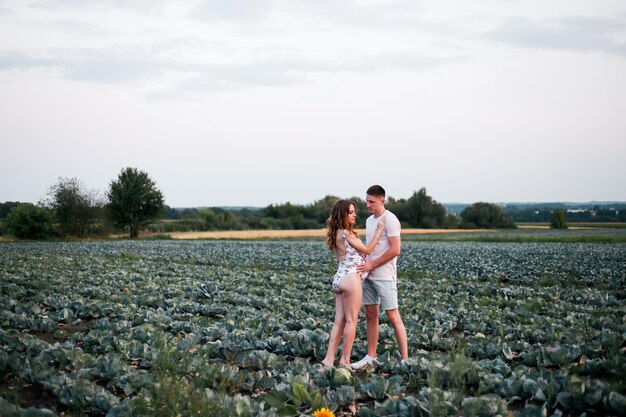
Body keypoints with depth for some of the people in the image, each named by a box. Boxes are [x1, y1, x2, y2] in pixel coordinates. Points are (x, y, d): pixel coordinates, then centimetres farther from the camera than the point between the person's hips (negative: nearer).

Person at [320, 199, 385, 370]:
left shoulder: (337, 234, 17)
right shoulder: (346, 233, -10)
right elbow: (367, 250, -1)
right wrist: (378, 232, 7)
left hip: (339, 278, 9)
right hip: (350, 277, -9)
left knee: (339, 321, 7)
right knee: (351, 320, -2)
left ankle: (329, 359, 3)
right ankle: (345, 360, 1)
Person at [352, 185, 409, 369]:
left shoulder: (389, 220, -12)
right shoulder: (369, 220, 14)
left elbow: (395, 250, -18)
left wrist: (371, 264, -16)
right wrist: (365, 264, 3)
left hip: (385, 276, -8)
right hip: (369, 276, 8)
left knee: (393, 316, -7)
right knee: (370, 315, 10)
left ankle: (405, 359, -3)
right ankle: (371, 357, 17)